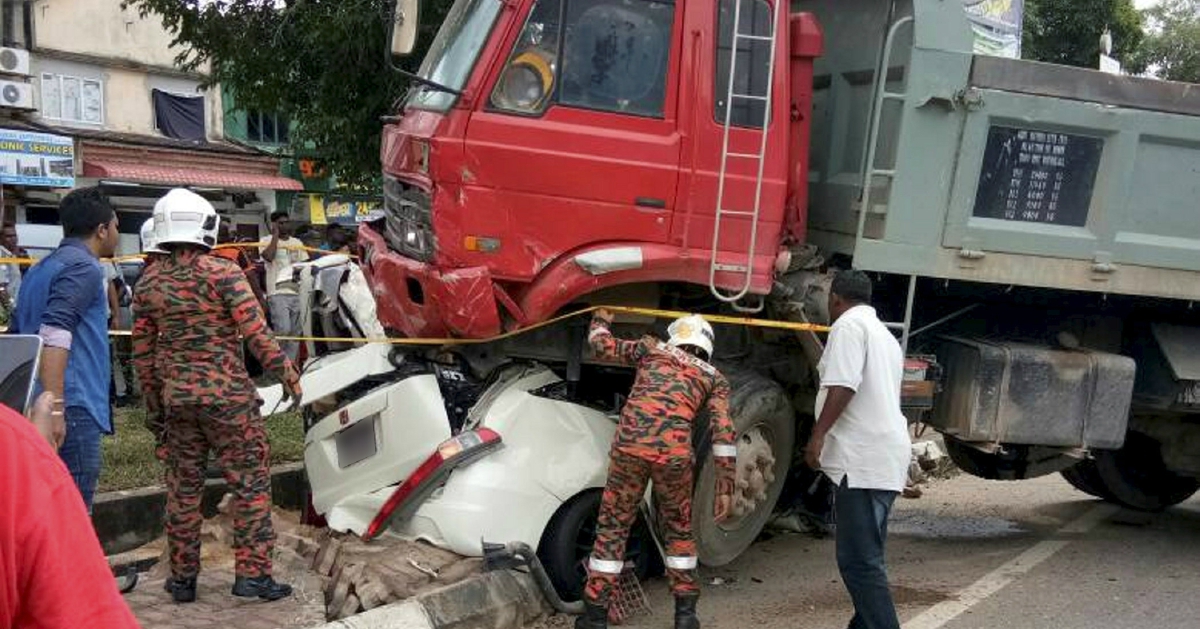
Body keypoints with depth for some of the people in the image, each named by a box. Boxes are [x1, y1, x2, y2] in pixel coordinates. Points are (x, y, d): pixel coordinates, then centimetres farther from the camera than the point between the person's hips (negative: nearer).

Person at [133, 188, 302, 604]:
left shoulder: (149, 282, 5)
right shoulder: (222, 272, -10)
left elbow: (143, 352, 9)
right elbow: (255, 333, -15)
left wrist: (153, 406, 17)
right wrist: (287, 372, -4)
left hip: (176, 398, 5)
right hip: (227, 396, -5)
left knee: (183, 488, 14)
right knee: (250, 484, 5)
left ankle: (183, 578, 22)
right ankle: (252, 573, 6)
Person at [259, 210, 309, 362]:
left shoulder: (297, 242, 18)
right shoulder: (266, 241, 3)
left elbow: (305, 264, 19)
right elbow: (268, 256, -17)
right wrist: (275, 235, -9)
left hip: (297, 292, 5)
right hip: (278, 293, -5)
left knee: (295, 333, 4)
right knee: (283, 330, -18)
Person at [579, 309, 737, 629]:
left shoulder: (652, 349, 23)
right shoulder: (714, 378, 21)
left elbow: (603, 345, 32)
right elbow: (723, 433, 9)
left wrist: (601, 320, 53)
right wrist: (725, 489, 8)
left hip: (629, 446, 0)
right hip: (674, 454, 0)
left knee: (611, 530, 12)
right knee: (679, 531, 23)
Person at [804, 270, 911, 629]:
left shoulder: (849, 324, -6)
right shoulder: (885, 335, 24)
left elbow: (843, 385, -20)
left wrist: (818, 435, -18)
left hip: (863, 460, -10)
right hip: (886, 458, 10)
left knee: (858, 560, -9)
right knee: (865, 556, 17)